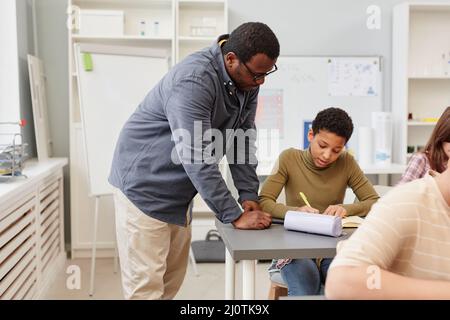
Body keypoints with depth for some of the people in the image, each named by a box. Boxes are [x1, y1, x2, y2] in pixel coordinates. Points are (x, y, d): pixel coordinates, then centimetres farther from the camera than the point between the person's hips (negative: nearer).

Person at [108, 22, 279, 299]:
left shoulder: (247, 79, -2)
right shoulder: (193, 81, -29)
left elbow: (243, 138, 2)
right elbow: (199, 160, -30)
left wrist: (249, 195, -6)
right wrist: (235, 216, -25)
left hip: (178, 192, 8)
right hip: (144, 187, -8)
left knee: (173, 280, 13)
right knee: (146, 285, -5)